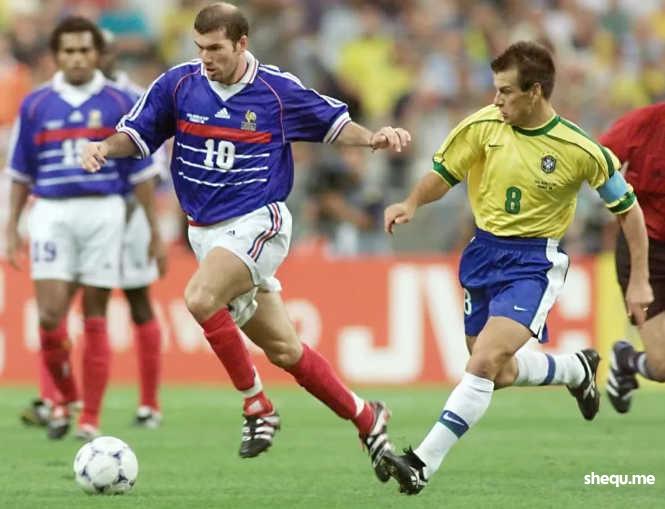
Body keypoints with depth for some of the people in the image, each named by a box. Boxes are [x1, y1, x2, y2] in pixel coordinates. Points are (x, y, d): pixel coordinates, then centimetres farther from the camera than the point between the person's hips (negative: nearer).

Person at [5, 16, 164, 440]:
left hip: (103, 213, -1)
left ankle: (91, 418, 5)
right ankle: (64, 398, 13)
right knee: (50, 314, -10)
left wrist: (156, 232, 4)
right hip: (51, 214, 1)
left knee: (95, 317, 0)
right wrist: (12, 227, 10)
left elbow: (141, 173, 6)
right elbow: (20, 174, 14)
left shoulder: (120, 104, 3)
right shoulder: (36, 105, 7)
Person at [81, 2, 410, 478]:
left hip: (258, 223, -4)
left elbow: (333, 122, 7)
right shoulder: (178, 84, 0)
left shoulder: (278, 90, -6)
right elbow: (136, 134, 7)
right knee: (283, 350, 6)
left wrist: (373, 137, -11)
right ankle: (365, 417, 24)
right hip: (207, 231, 5)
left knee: (201, 297, -31)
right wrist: (105, 148, -14)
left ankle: (257, 405, -16)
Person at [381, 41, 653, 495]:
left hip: (534, 260, -5)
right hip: (484, 252, 5)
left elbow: (628, 210, -2)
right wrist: (412, 204, -17)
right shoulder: (483, 126, -7)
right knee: (499, 374, 14)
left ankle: (424, 462, -23)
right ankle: (577, 369, 44)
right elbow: (443, 176, 5)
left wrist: (639, 282, -2)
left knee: (486, 360, -23)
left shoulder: (579, 150, -14)